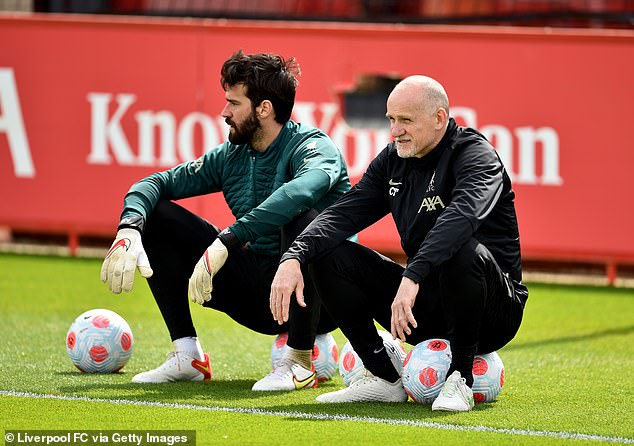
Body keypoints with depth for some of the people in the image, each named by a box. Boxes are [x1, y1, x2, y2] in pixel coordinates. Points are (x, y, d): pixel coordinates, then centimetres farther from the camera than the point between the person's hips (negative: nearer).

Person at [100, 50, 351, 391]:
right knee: (156, 217, 1)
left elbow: (302, 189, -39)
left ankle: (300, 363, -25)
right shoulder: (232, 157, 5)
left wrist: (226, 241, -46)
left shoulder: (312, 146, -16)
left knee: (300, 216, -38)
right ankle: (188, 355, -2)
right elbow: (157, 183, 3)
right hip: (257, 294, 6)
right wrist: (128, 231, -20)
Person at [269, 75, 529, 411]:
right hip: (424, 305, 7)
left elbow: (463, 214, -37)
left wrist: (412, 277, -49)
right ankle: (384, 378, -2)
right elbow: (344, 213, -2)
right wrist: (294, 257, -21)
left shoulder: (476, 155, -16)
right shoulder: (394, 159, 6)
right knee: (331, 257, -6)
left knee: (463, 252, -39)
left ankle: (460, 378, -20)